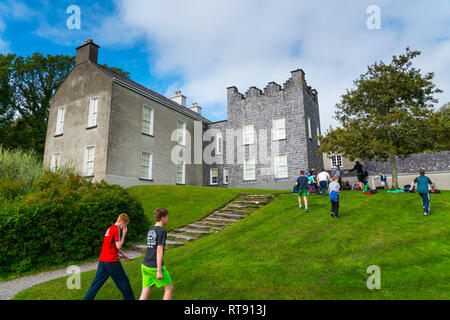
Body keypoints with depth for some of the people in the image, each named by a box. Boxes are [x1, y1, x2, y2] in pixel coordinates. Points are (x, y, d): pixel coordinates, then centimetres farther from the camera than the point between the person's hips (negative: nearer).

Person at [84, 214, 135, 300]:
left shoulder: (110, 228, 16)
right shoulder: (116, 229, -13)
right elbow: (118, 246, -14)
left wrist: (123, 254, 24)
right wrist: (124, 234, -6)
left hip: (102, 260, 8)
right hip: (112, 261, -8)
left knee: (97, 283, 13)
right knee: (124, 281, 6)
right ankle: (129, 298, 16)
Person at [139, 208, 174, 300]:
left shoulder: (150, 231, 13)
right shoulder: (162, 231, -13)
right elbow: (159, 251, -19)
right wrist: (159, 271, -18)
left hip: (145, 266, 8)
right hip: (155, 267, -8)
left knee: (145, 294, 9)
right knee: (169, 288, 9)